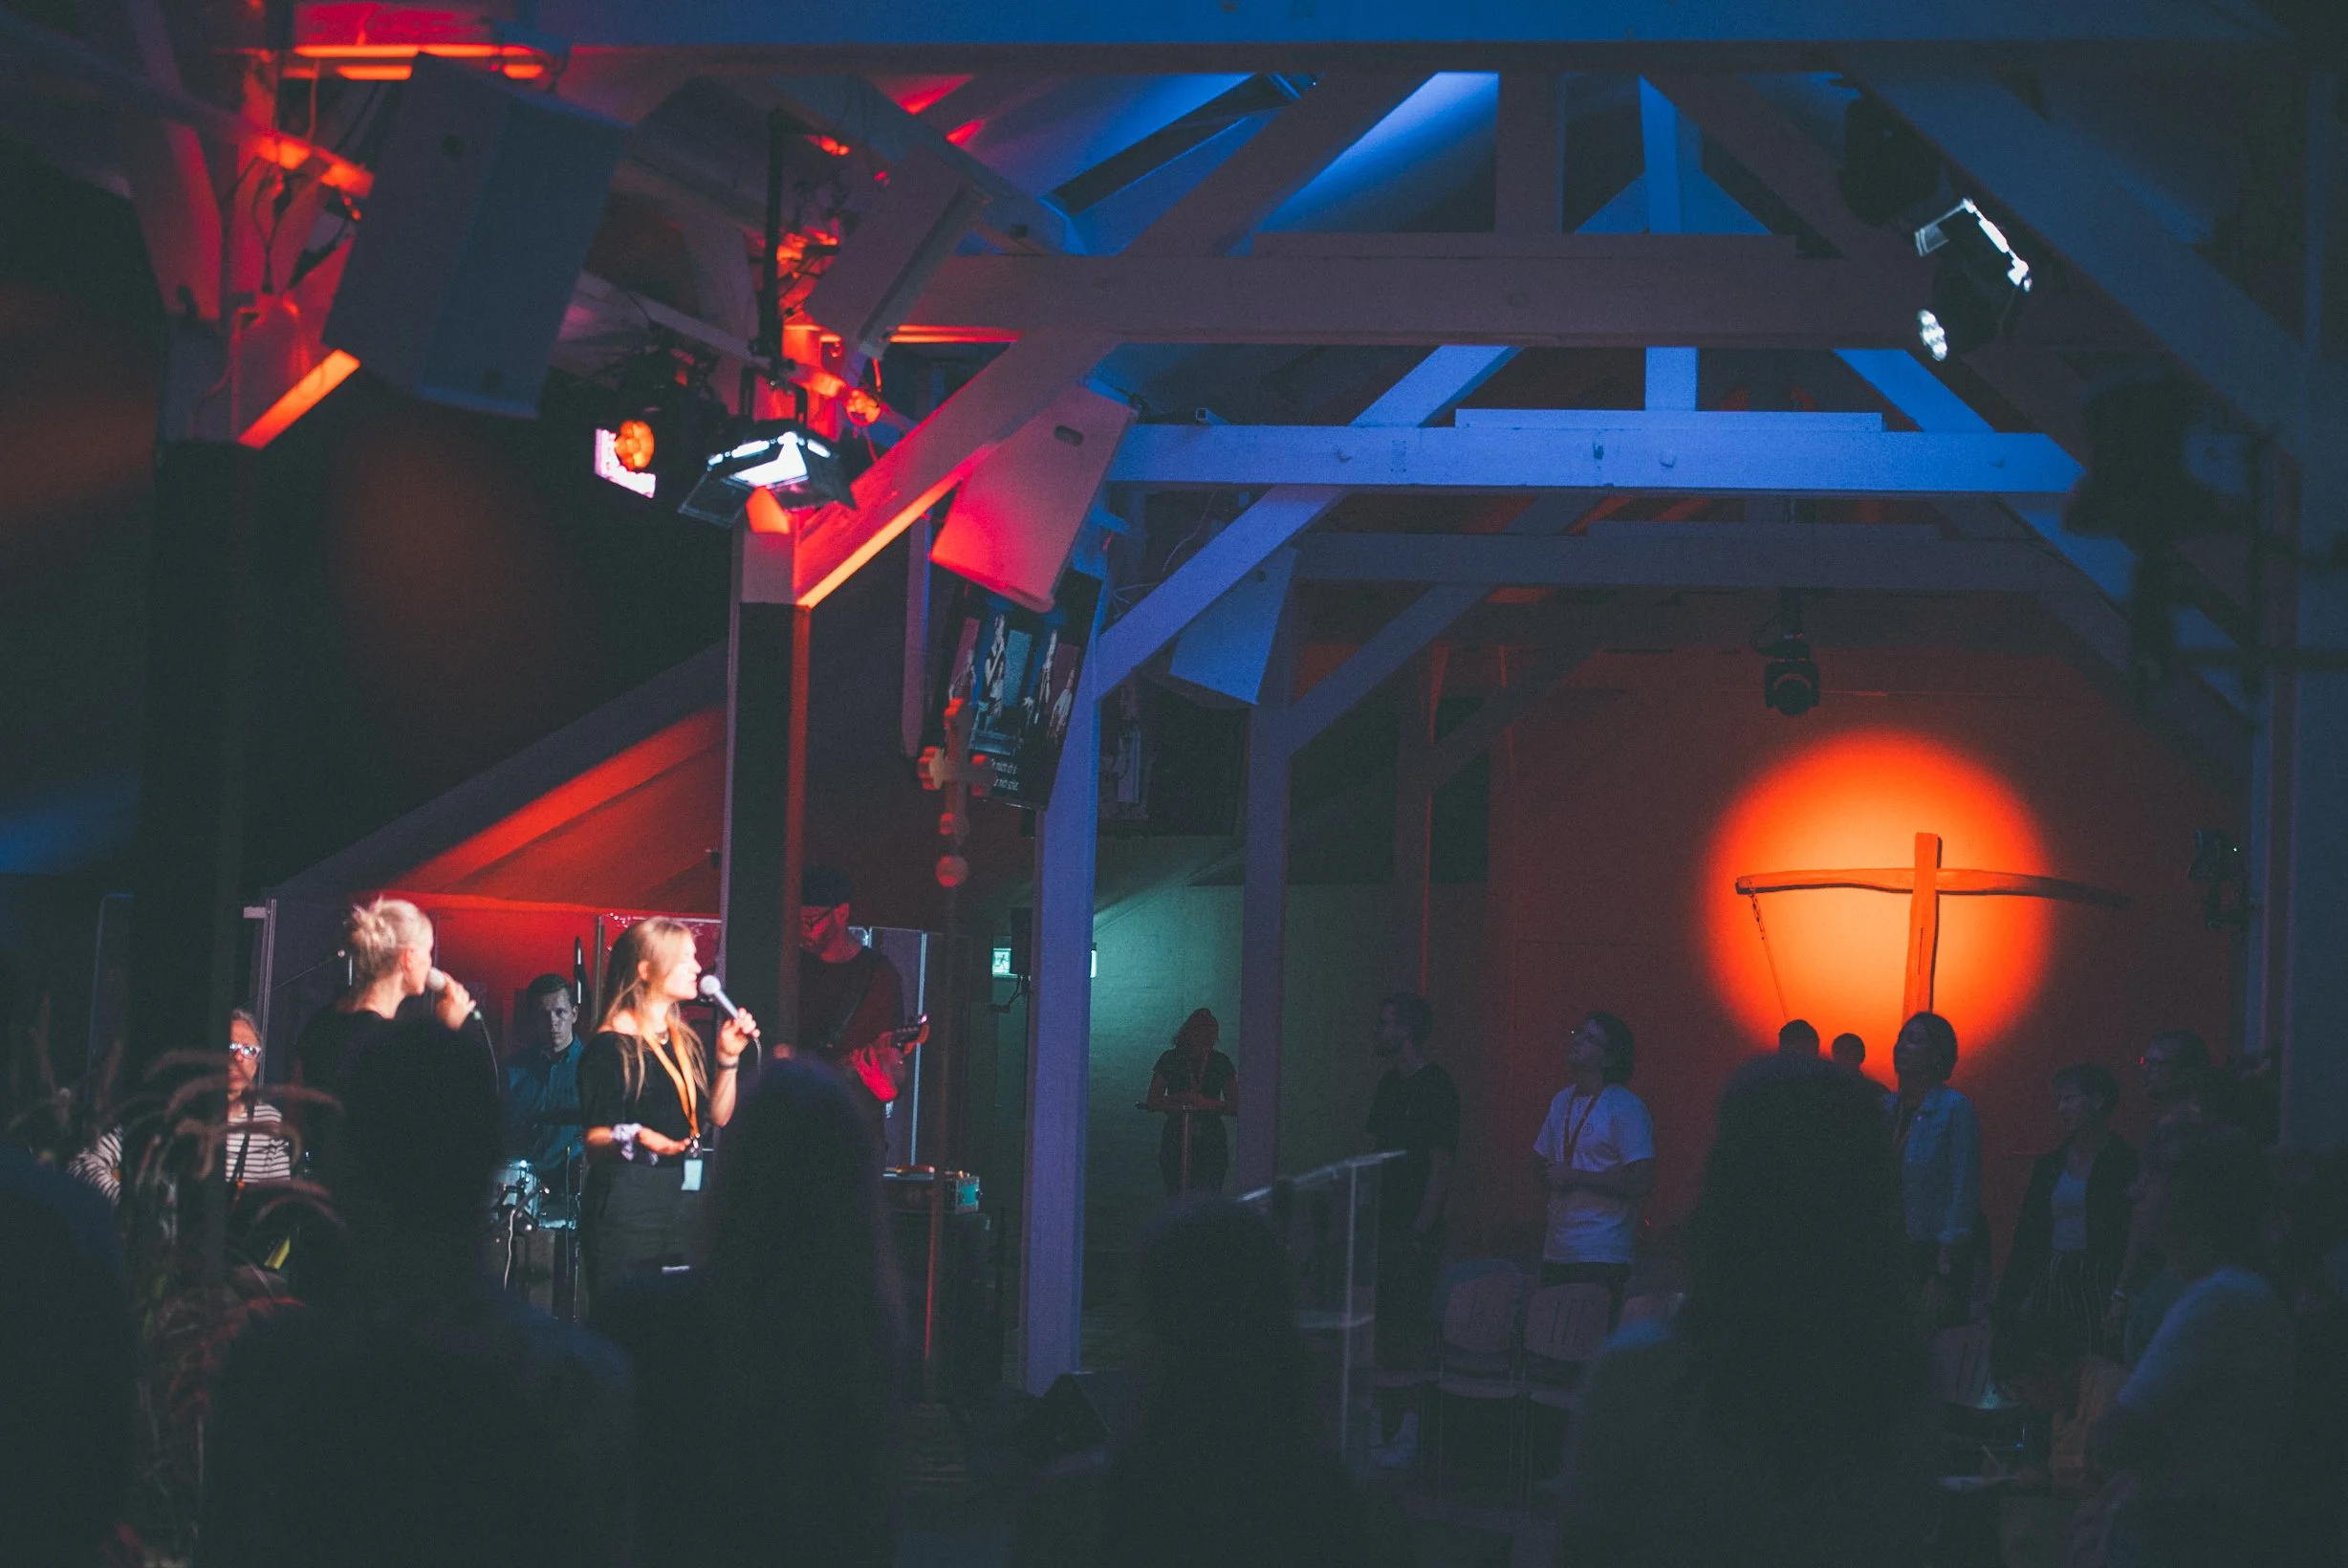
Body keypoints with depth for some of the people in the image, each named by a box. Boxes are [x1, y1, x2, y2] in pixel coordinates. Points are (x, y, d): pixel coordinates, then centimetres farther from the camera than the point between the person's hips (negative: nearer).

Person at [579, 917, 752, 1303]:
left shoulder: (685, 1040, 17)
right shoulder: (610, 1046, -7)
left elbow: (718, 1116, 15)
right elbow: (592, 1139, -11)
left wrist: (728, 1057, 5)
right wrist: (634, 1138, -31)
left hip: (686, 1198, 7)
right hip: (628, 1204, -7)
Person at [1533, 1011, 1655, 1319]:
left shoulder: (1624, 1107, -8)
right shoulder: (1563, 1100, 16)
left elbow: (1642, 1183, -16)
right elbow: (1543, 1160, 28)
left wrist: (1574, 1177, -14)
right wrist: (1548, 1177, 5)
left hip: (1601, 1259, -7)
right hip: (1556, 1254, 7)